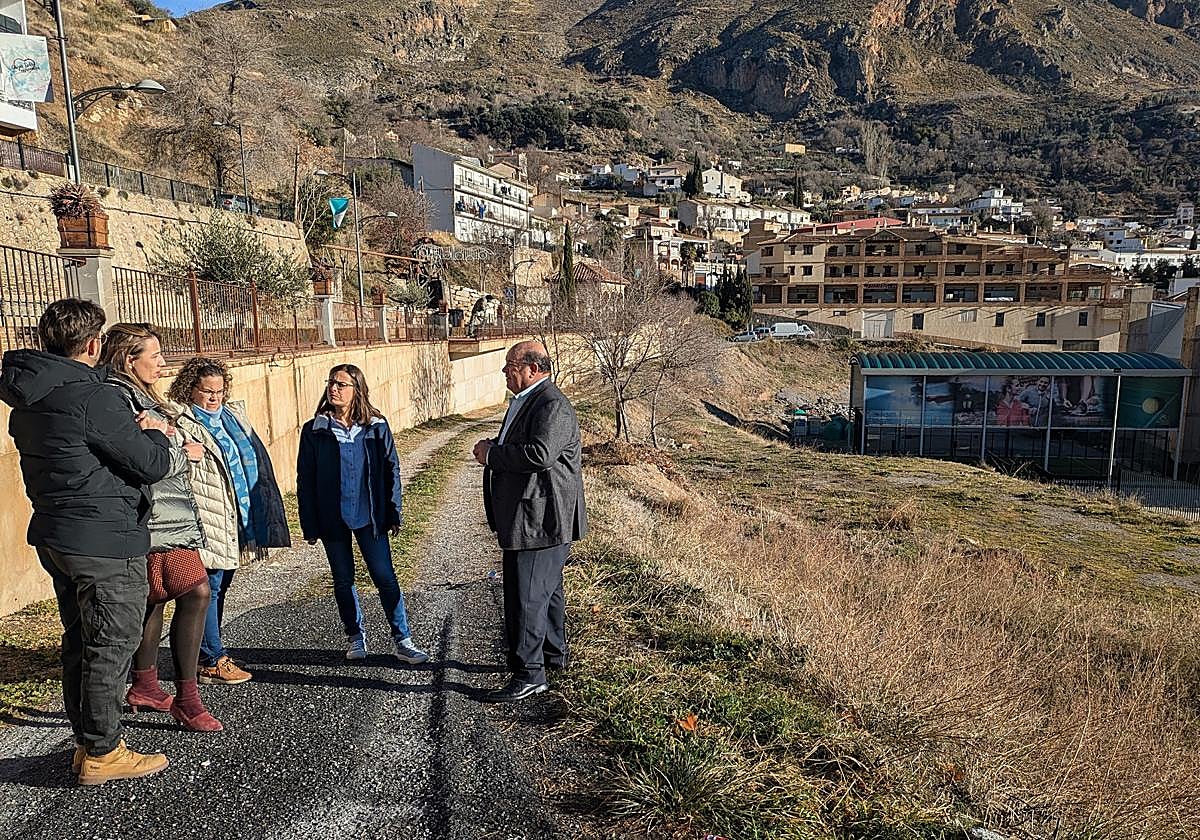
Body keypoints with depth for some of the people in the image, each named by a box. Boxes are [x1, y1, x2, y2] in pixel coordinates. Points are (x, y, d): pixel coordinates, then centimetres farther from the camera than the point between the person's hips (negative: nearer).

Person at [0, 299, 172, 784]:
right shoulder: (90, 396, -21)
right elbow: (152, 465, -17)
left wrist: (131, 429, 5)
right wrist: (155, 434, 3)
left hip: (56, 538, 9)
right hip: (104, 542, -9)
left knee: (79, 642, 19)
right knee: (111, 646, 4)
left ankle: (86, 743, 32)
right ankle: (102, 754, 16)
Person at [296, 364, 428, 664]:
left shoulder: (376, 426, -2)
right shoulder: (314, 430, -2)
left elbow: (391, 469, 3)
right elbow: (305, 481, 1)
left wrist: (394, 514, 0)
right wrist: (310, 526, -2)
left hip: (370, 516, -1)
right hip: (333, 519, 1)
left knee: (385, 577, -1)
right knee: (343, 581, 13)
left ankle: (402, 640, 9)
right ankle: (356, 636, 30)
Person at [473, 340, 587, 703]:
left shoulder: (553, 406, -18)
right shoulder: (525, 401, 15)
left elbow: (541, 454, -32)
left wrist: (492, 454, -20)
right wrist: (493, 448, 5)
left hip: (540, 520, -11)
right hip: (526, 518, 11)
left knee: (526, 597, -4)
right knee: (546, 590, 22)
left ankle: (529, 674, 7)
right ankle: (553, 654, 38)